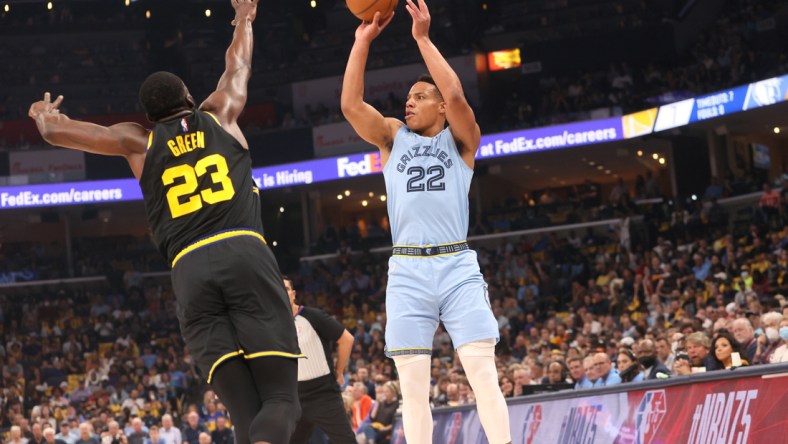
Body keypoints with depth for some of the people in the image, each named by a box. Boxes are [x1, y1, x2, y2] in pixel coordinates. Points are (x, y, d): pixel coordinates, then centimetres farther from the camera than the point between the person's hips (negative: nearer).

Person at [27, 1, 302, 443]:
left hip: (191, 271, 2)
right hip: (245, 255, -2)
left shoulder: (139, 142, 19)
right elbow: (238, 67, 39)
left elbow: (57, 132, 25)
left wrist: (45, 118, 49)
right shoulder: (220, 115, 20)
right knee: (281, 399, -10)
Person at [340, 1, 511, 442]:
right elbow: (351, 105, 1)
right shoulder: (394, 136, 16)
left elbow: (456, 95, -11)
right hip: (407, 271, 2)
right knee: (414, 388, 0)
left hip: (458, 265, -2)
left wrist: (423, 38, -9)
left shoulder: (460, 139, 8)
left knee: (484, 375, -8)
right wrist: (363, 42, -3)